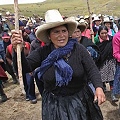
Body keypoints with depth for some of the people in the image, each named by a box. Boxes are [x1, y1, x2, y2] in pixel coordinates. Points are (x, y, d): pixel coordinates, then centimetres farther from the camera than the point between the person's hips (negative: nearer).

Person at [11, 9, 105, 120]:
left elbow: (92, 69, -12)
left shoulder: (78, 49, -10)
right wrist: (18, 50, -34)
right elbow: (25, 68, -15)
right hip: (54, 104, 0)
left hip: (80, 100, 0)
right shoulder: (42, 52, -8)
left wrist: (99, 87, -30)